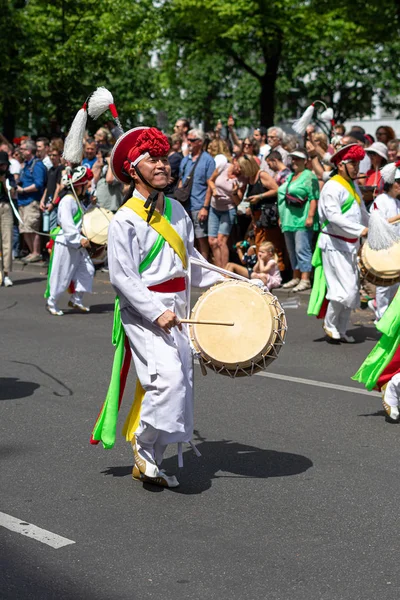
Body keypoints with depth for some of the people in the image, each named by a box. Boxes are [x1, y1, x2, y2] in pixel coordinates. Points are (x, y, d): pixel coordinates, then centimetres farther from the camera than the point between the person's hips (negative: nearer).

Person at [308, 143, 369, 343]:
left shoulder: (353, 186, 14)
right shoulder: (332, 187, -14)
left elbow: (362, 212, 24)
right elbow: (334, 216, -25)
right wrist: (360, 230, -31)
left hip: (350, 244, 9)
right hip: (334, 244, -9)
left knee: (351, 290, 11)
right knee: (346, 288, -12)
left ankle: (341, 330, 21)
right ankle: (330, 324, 6)